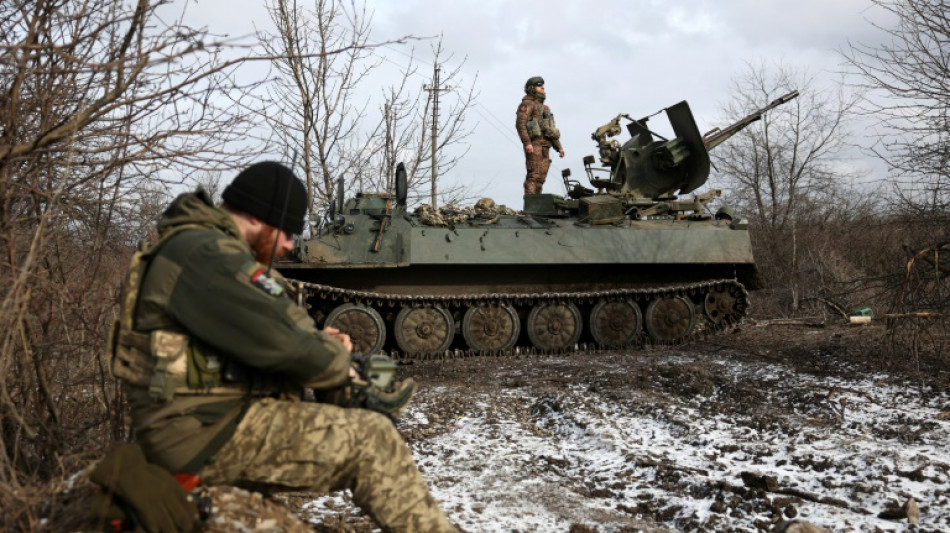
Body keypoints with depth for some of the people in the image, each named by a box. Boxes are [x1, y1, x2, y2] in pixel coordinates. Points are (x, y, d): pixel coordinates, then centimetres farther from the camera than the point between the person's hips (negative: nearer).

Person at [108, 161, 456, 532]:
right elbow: (280, 341, -26)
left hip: (204, 416, 11)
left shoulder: (197, 247, 16)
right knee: (371, 440, -12)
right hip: (204, 431, -11)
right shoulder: (207, 253, -19)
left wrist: (318, 341, 4)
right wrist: (337, 365, -6)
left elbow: (258, 327, 21)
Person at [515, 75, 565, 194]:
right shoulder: (527, 104, 1)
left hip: (545, 146, 8)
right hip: (534, 144, -8)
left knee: (541, 177, 4)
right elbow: (520, 124, -13)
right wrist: (527, 143, -23)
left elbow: (551, 130, 30)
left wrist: (559, 147, 23)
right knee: (534, 175, -16)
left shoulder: (544, 107, 27)